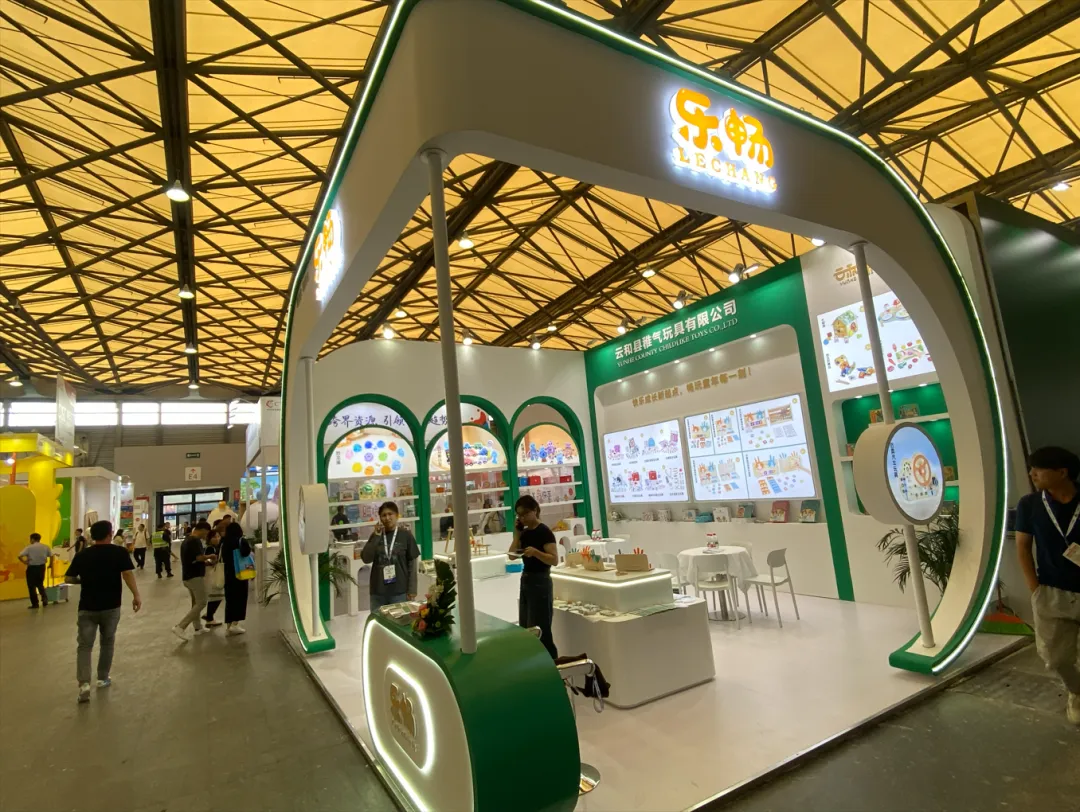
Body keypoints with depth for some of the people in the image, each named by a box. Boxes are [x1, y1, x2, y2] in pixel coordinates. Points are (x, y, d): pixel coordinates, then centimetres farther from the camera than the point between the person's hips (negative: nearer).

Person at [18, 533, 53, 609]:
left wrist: (25, 562, -4)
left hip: (32, 568, -4)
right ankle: (44, 598, 3)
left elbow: (20, 556, -19)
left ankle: (35, 604, 8)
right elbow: (51, 556, -1)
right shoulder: (45, 547, 2)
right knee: (40, 584, 22)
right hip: (41, 567, 4)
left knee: (32, 586, 6)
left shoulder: (29, 547, -8)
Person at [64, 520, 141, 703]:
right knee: (107, 642, 17)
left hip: (87, 607, 1)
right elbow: (127, 574, -18)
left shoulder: (81, 555, 1)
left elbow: (68, 579, 5)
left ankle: (84, 683, -9)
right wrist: (136, 595, -14)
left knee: (85, 645, 5)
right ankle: (103, 678, 26)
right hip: (111, 606, -1)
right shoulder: (119, 552, -8)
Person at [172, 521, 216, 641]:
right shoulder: (195, 541, -17)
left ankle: (198, 627, 25)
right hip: (195, 576, -10)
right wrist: (210, 557, -9)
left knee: (195, 602, 18)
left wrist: (206, 561, 16)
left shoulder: (186, 540, 14)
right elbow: (199, 557, -28)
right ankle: (180, 627, -10)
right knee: (201, 603, -5)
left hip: (187, 576, 10)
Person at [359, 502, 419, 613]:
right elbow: (366, 558, -4)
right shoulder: (376, 535, 6)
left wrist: (412, 590, -6)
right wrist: (376, 536, -12)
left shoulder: (405, 535, -5)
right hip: (378, 591, 3)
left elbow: (412, 563, -3)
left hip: (400, 590, -3)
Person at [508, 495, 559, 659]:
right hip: (526, 580, 9)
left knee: (540, 630, -4)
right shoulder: (525, 532, 9)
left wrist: (535, 552, -35)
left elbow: (554, 560, -21)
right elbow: (512, 555, 7)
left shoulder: (544, 532, -14)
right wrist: (517, 533, -1)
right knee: (525, 629, 15)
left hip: (540, 581, -9)